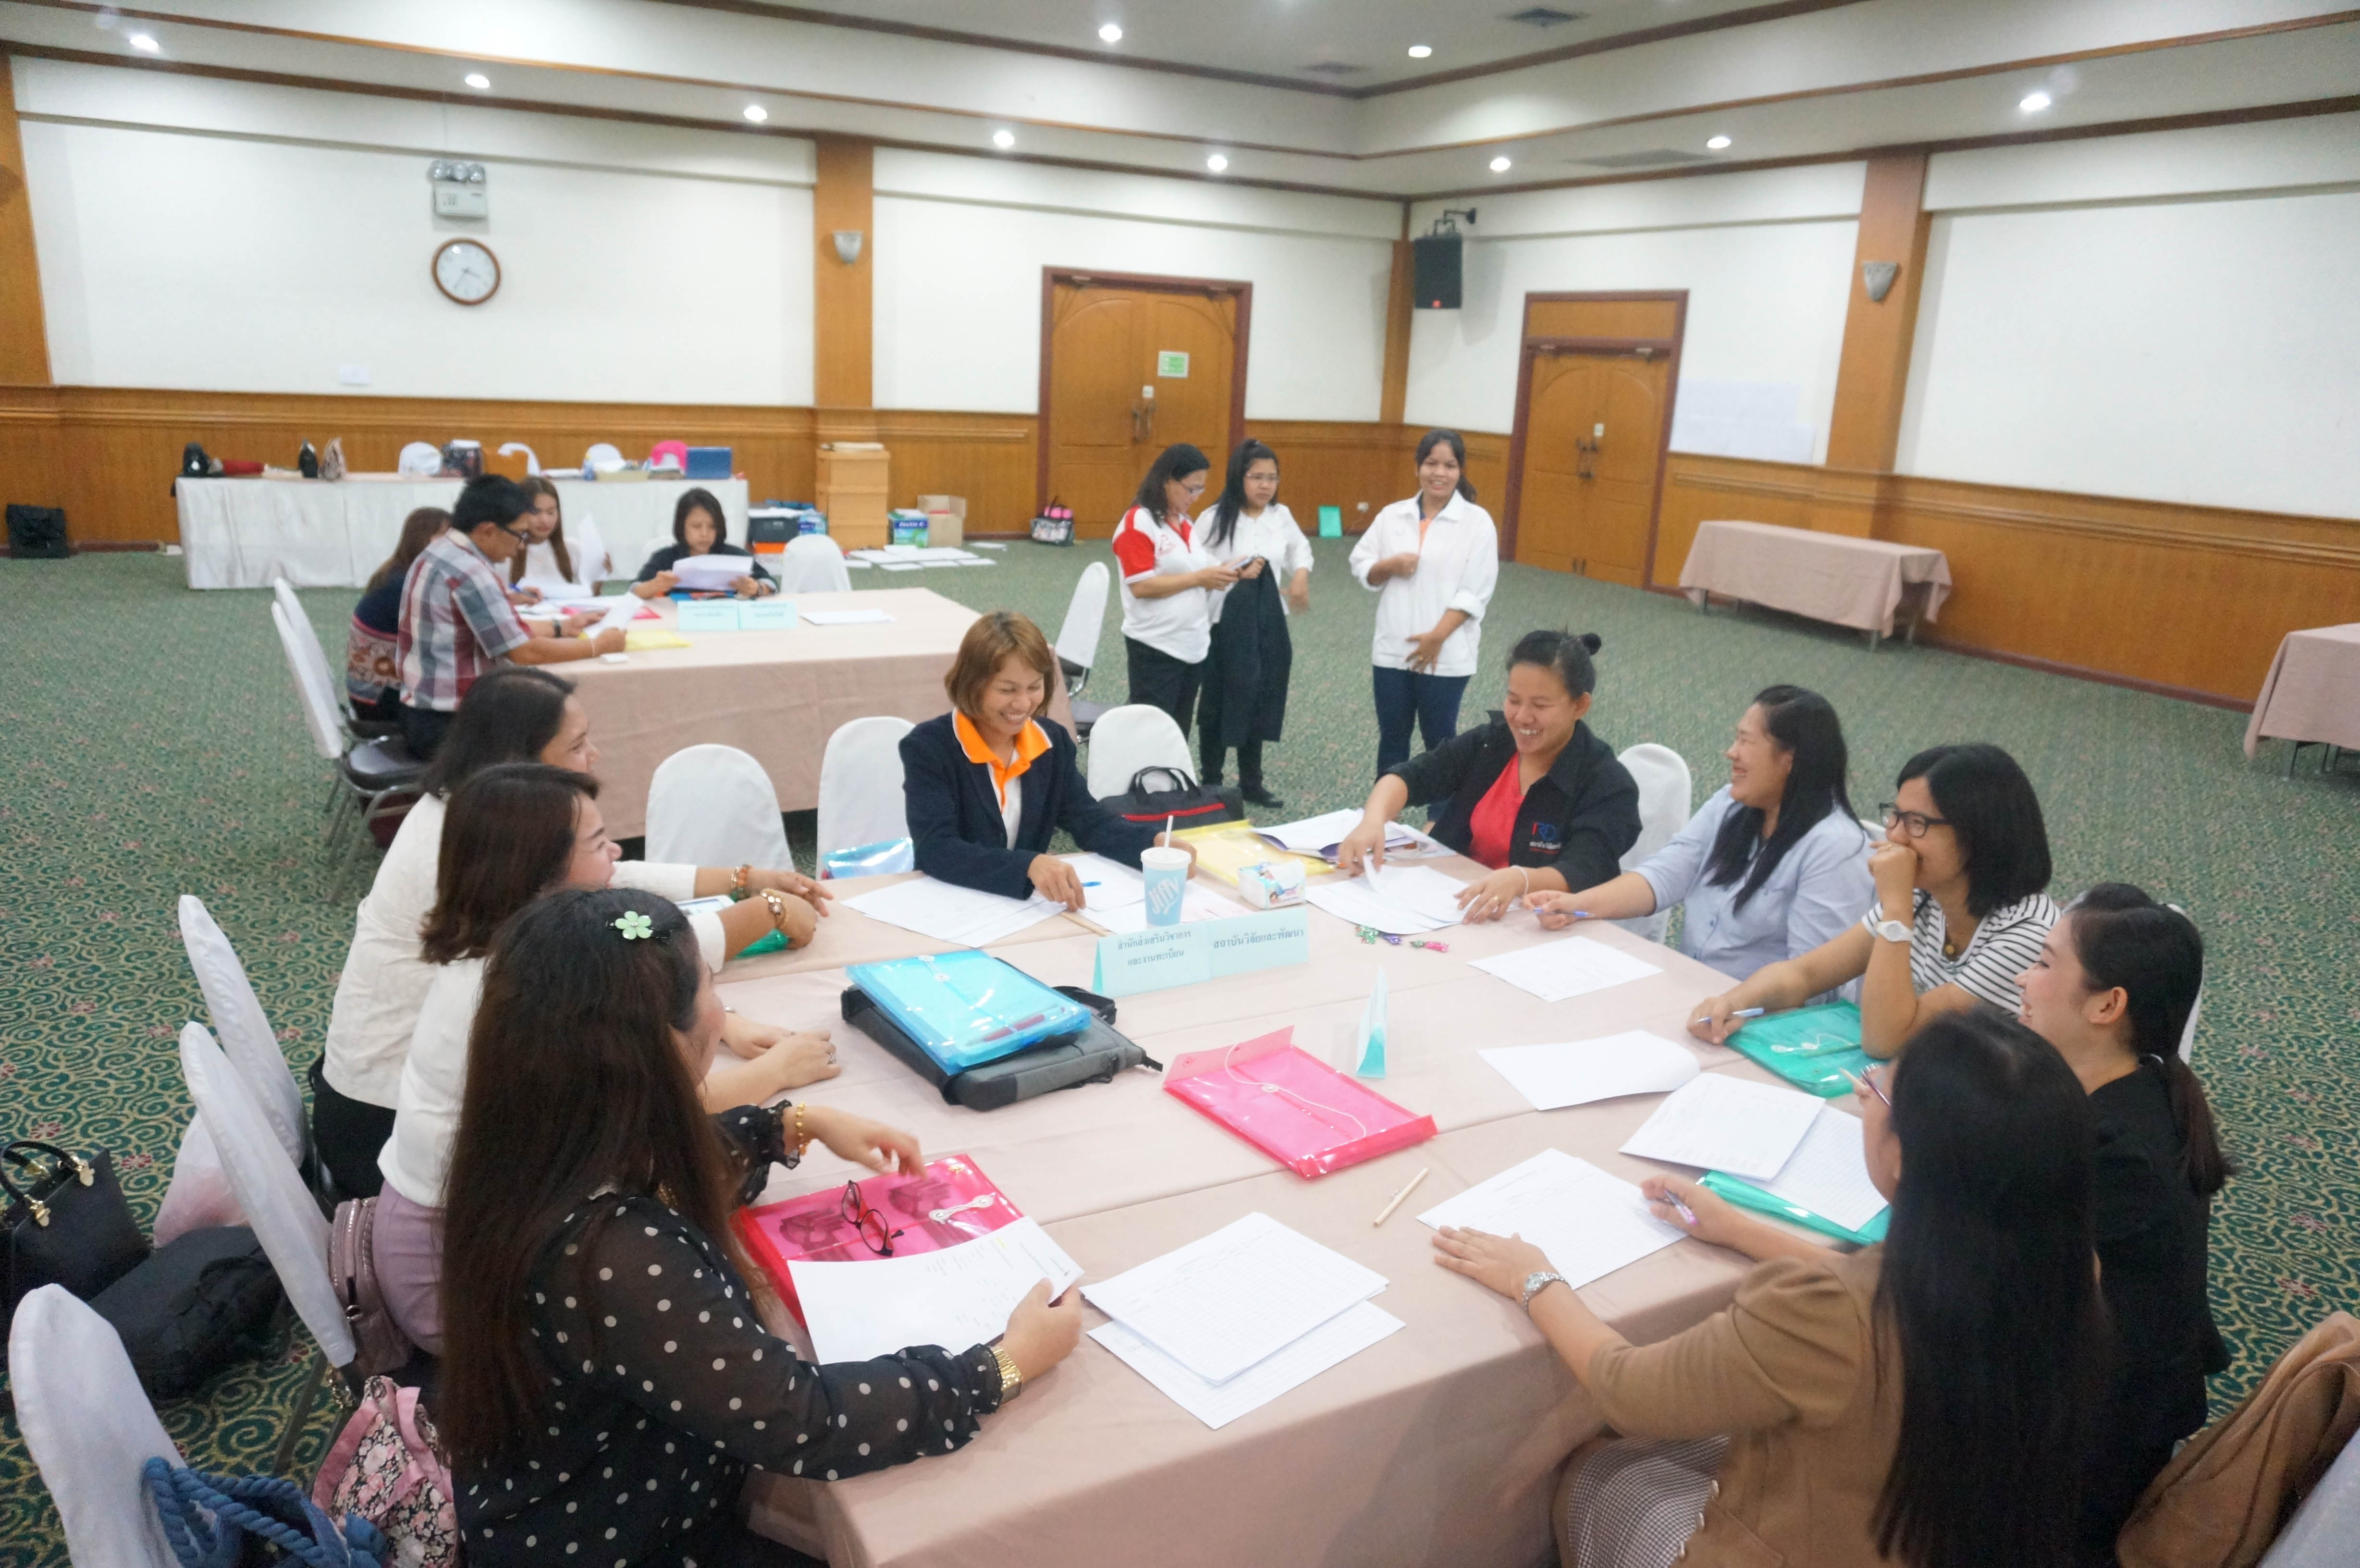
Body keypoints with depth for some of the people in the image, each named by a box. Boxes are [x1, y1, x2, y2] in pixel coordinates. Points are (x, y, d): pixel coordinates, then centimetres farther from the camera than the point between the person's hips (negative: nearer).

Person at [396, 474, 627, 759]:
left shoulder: (442, 553, 9)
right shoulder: (468, 571, -22)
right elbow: (524, 651, -21)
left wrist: (560, 629, 11)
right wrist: (599, 645, -12)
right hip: (448, 726, -9)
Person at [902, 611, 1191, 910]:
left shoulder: (1053, 741, 5)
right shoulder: (928, 748, -12)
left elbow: (1088, 819, 3)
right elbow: (935, 850, -22)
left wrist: (1156, 843, -17)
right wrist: (1029, 865, -36)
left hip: (1029, 905, 4)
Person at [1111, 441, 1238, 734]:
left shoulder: (1184, 523, 12)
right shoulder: (1137, 523, -13)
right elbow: (1141, 586, -21)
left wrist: (1217, 575, 2)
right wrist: (1199, 579, -19)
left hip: (1194, 645, 8)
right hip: (1156, 649, -8)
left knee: (1179, 733, 15)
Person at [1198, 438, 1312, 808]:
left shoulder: (1282, 515, 5)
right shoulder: (1216, 518, -12)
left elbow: (1301, 548, 23)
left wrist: (1301, 574, 4)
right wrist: (1233, 572, -25)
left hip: (1269, 622, 5)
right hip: (1227, 622, -5)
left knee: (1261, 701, 13)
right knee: (1220, 703, 6)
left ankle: (1251, 783, 28)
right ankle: (1211, 783, 20)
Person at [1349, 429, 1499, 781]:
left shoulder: (1477, 521, -5)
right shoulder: (1392, 515, 5)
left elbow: (1475, 591, -10)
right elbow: (1360, 569, 8)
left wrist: (1436, 637, -15)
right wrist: (1389, 566, -13)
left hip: (1447, 655, -3)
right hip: (1392, 650, 3)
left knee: (1440, 742, 6)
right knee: (1391, 738, 13)